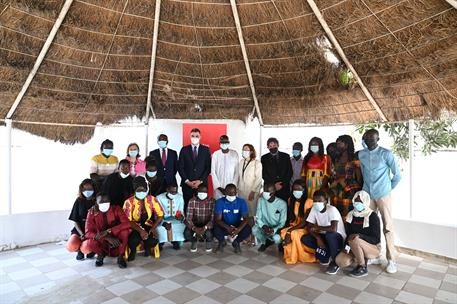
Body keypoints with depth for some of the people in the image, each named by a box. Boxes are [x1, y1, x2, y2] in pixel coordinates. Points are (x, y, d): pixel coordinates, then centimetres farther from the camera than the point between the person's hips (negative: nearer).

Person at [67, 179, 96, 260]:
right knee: (71, 246, -24)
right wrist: (81, 234, -14)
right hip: (80, 230, 2)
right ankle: (80, 250, 12)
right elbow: (76, 221, 2)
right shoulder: (79, 201, 3)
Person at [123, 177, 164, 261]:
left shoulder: (152, 199, -5)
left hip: (147, 225, 2)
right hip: (133, 227, -1)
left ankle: (147, 247, 13)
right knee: (133, 241, -33)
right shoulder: (129, 202, -11)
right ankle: (133, 251, 6)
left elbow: (160, 215, -4)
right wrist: (140, 231, -28)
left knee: (153, 241, -27)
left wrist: (153, 228, -20)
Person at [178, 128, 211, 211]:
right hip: (187, 184, 1)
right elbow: (180, 167, 4)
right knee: (187, 205, 1)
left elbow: (209, 167, 2)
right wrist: (187, 181, -5)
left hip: (202, 184, 0)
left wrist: (200, 181, -6)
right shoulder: (184, 150, 7)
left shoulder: (206, 150, 6)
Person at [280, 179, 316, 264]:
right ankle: (289, 254, -6)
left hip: (305, 228, -5)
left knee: (294, 234, -33)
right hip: (293, 226, 5)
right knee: (283, 232, -26)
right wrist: (286, 228, -7)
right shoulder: (291, 200, 2)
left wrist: (290, 230, -25)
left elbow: (304, 222, -19)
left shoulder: (308, 202, -16)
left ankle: (294, 257, -11)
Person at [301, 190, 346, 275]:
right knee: (304, 239, -15)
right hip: (323, 236, 6)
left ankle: (335, 262, -14)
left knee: (330, 234, -38)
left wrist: (317, 227, -24)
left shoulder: (332, 209, -25)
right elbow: (310, 228, -7)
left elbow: (333, 229, -38)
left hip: (338, 238, -5)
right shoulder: (314, 209, -8)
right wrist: (318, 238, -24)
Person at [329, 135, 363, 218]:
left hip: (349, 193, -5)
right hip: (337, 193, 5)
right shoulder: (337, 160, 15)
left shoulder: (354, 160, -3)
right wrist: (332, 188, 11)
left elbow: (359, 178, -4)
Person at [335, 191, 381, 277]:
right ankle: (362, 258, 8)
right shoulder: (351, 215, 2)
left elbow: (376, 239, -15)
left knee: (354, 240, -35)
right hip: (354, 248, 5)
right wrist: (347, 246, -9)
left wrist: (359, 236, -28)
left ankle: (363, 268, -13)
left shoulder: (372, 216, -13)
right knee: (340, 261, -20)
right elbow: (348, 233, 7)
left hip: (373, 248, -5)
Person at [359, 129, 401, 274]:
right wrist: (368, 187, 8)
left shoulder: (386, 154, -8)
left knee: (387, 227, 1)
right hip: (367, 194, 4)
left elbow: (397, 175, -3)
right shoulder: (361, 154, 4)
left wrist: (388, 188, 5)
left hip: (383, 195, -4)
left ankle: (391, 260, 11)